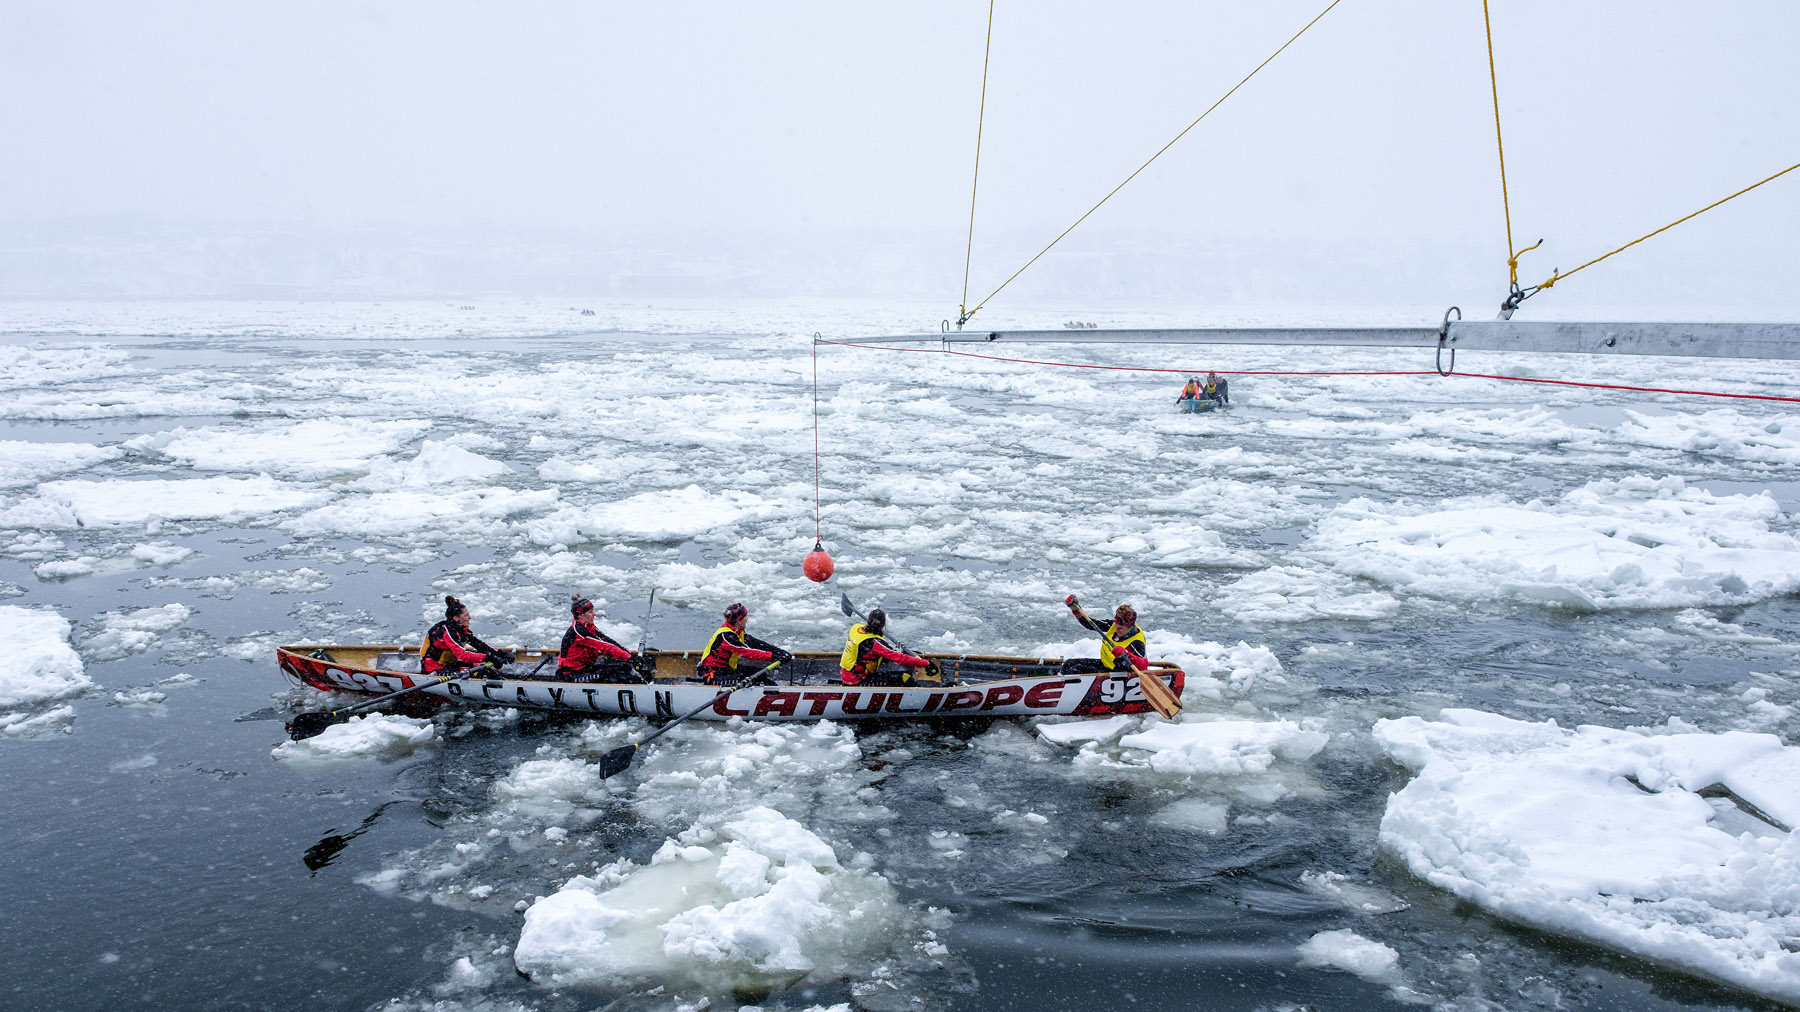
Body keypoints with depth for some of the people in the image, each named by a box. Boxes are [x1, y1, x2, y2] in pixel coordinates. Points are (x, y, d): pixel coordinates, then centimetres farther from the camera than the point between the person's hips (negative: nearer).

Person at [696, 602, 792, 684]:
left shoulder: (737, 632, 6)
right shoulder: (726, 636, -25)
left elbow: (757, 644, 2)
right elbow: (747, 653, -28)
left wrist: (780, 652, -7)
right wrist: (773, 656, -29)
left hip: (726, 669, 10)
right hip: (712, 675, -10)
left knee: (759, 672, 0)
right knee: (742, 678, -30)